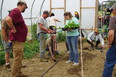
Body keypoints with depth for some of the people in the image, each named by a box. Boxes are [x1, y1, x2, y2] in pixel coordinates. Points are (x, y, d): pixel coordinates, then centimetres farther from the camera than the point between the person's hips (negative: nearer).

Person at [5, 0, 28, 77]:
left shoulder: (18, 12, 15)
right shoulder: (16, 11, -17)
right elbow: (8, 19, -34)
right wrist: (14, 29, -24)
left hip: (20, 40, 11)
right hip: (17, 40, -11)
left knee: (20, 58, 19)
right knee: (17, 59, -4)